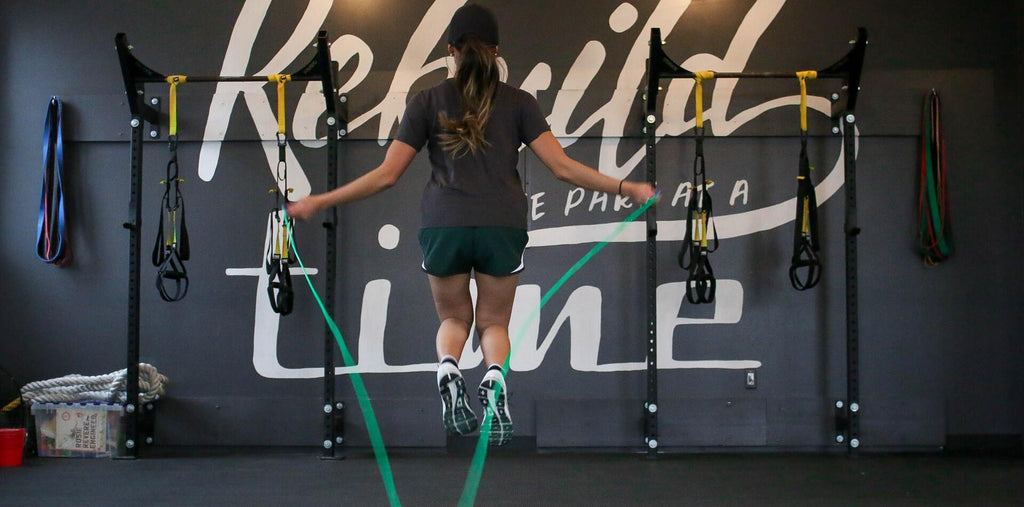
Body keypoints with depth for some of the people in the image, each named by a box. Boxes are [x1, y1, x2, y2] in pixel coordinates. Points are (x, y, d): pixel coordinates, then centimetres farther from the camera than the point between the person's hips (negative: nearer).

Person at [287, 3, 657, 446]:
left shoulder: (427, 101, 8)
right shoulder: (519, 102, 8)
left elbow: (386, 175, 3)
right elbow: (562, 167, -1)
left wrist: (317, 203, 11)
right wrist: (627, 189, 6)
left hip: (443, 226, 0)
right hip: (503, 227, 0)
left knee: (454, 317, 22)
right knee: (494, 321, 18)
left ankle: (447, 367, -11)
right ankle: (495, 377, -14)